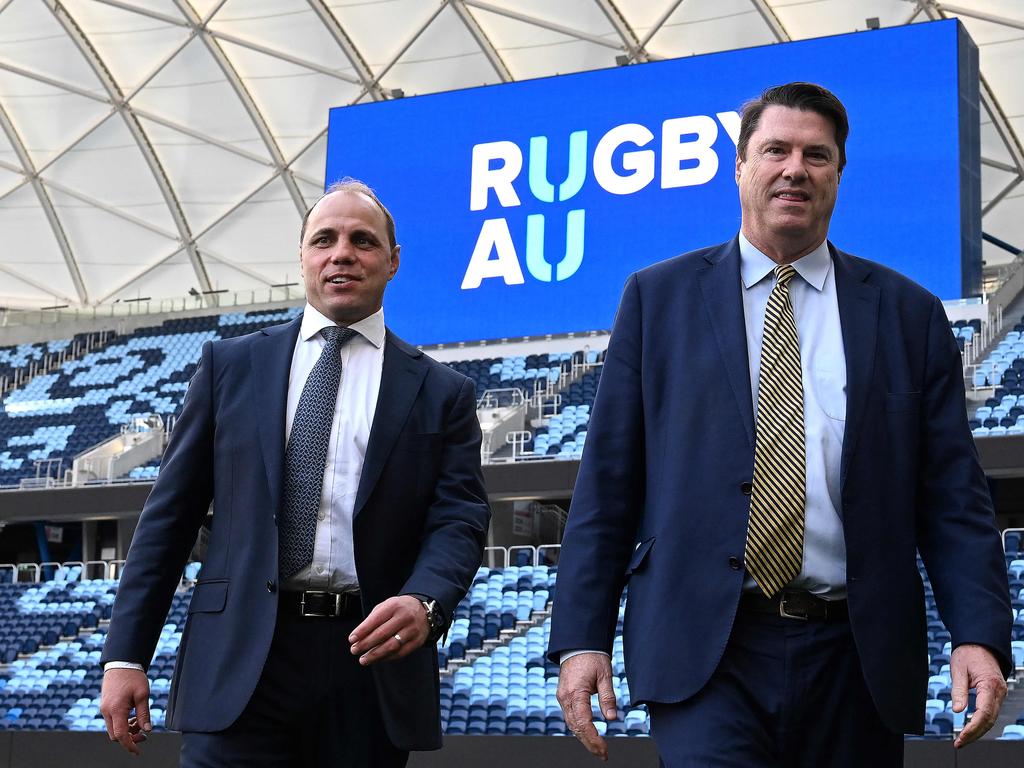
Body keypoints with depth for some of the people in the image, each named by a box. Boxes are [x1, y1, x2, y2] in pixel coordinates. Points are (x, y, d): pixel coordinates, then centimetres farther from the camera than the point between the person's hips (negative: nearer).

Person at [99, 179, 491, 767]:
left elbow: (460, 519, 1)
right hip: (241, 662, 0)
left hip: (371, 660, 1)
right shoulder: (231, 365, 11)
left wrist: (425, 602, -22)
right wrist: (127, 654, 2)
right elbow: (171, 513, 9)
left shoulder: (442, 393, 10)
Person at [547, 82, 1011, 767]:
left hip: (854, 658, 2)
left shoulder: (910, 315, 10)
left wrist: (980, 634, -9)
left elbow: (953, 498, 6)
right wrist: (582, 637, -2)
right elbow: (607, 483, 6)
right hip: (704, 653, -1)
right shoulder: (658, 297, 9)